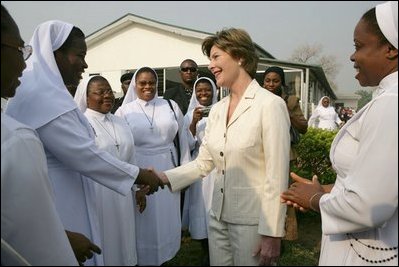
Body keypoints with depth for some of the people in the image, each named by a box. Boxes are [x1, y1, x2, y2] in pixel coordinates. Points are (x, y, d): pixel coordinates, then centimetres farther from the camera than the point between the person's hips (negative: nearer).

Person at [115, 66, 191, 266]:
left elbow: (183, 140, 7)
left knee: (167, 219, 14)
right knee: (146, 222, 10)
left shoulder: (171, 106, 3)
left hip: (168, 170, 2)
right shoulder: (124, 111, -2)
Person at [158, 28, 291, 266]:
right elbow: (202, 164, 7)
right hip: (218, 217, 6)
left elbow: (277, 177, -16)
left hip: (252, 221, -6)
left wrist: (272, 234, -15)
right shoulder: (217, 109, 6)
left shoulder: (270, 105, -15)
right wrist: (164, 178, -5)